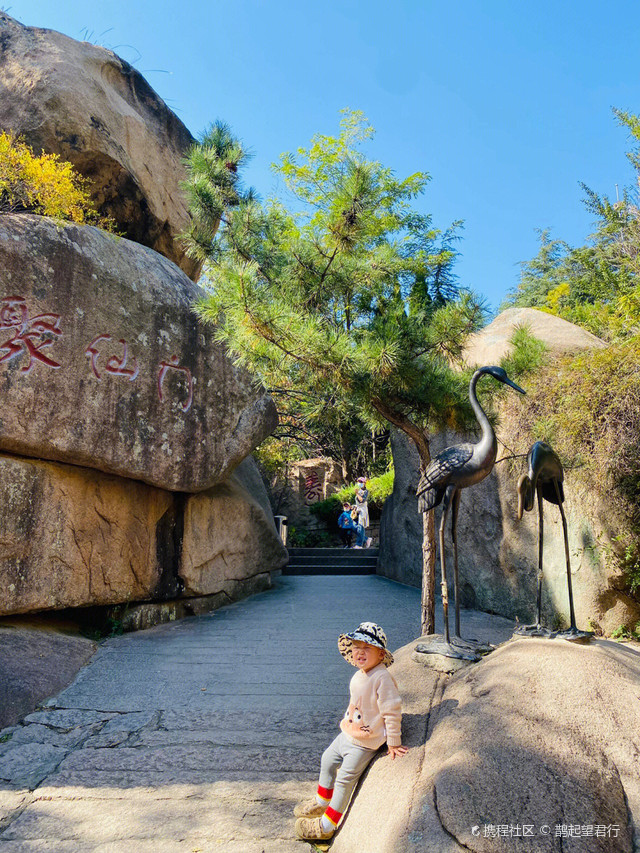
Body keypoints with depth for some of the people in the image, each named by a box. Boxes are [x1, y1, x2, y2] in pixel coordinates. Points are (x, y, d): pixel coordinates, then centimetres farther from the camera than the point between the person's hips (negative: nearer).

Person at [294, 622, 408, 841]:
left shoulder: (382, 678, -28)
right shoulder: (358, 676, 0)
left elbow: (392, 711, -23)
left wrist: (393, 743, -17)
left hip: (365, 742, -9)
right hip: (348, 733, 9)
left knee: (344, 779, -1)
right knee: (328, 760, 21)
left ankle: (326, 825, 16)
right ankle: (321, 803, 44)